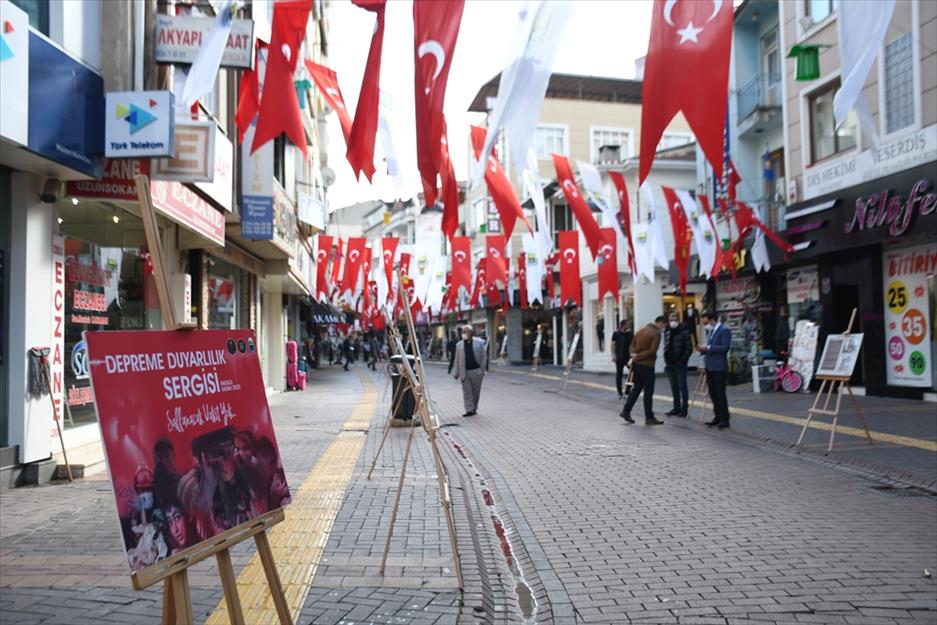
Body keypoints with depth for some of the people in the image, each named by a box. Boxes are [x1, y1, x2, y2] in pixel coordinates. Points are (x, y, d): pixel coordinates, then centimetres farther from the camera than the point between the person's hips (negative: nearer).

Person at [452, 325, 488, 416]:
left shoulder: (479, 343, 0)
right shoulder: (459, 345, 8)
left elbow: (484, 357, 1)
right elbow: (457, 360, 9)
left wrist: (482, 370, -5)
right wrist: (456, 373, 4)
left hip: (476, 371, -2)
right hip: (464, 372, 2)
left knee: (476, 391, 7)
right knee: (467, 392, -2)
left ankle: (474, 408, 21)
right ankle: (469, 410, -2)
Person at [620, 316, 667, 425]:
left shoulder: (641, 330, 12)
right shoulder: (656, 334, -12)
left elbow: (632, 344, 14)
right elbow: (652, 350, -20)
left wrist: (634, 354, -2)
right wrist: (638, 356, -13)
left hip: (636, 363, 8)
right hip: (647, 365, -8)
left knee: (636, 388, 17)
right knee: (648, 392, 0)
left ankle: (626, 411, 14)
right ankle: (649, 417, 6)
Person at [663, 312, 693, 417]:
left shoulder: (684, 331, -6)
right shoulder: (667, 331, 11)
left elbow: (689, 348, -8)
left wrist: (683, 360, -13)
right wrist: (666, 360, 8)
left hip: (680, 364, -6)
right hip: (670, 364, 6)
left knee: (682, 387, -1)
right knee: (674, 388, 11)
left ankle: (684, 409, 4)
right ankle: (676, 408, 20)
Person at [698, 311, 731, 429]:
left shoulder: (724, 330, -11)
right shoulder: (710, 331, 16)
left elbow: (724, 348, -20)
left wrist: (708, 348, -19)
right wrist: (703, 349, 3)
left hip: (719, 367, -9)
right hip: (710, 366, 9)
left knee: (720, 394, -3)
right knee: (713, 394, 13)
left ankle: (724, 419, 5)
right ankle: (718, 417, 23)